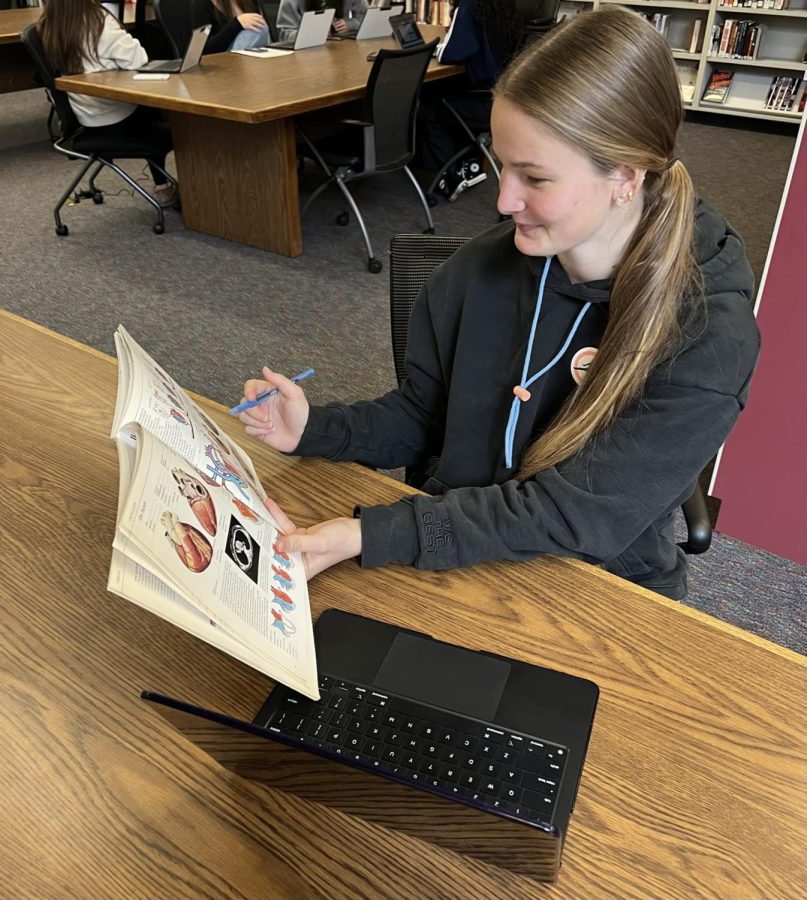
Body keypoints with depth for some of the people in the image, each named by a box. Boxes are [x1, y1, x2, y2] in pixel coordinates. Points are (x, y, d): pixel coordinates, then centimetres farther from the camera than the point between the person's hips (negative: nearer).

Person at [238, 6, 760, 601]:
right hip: (453, 557, 2)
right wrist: (313, 429, -14)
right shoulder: (481, 269, -9)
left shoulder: (708, 334, -20)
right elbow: (422, 417, 4)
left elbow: (574, 514, -24)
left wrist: (368, 536, -31)